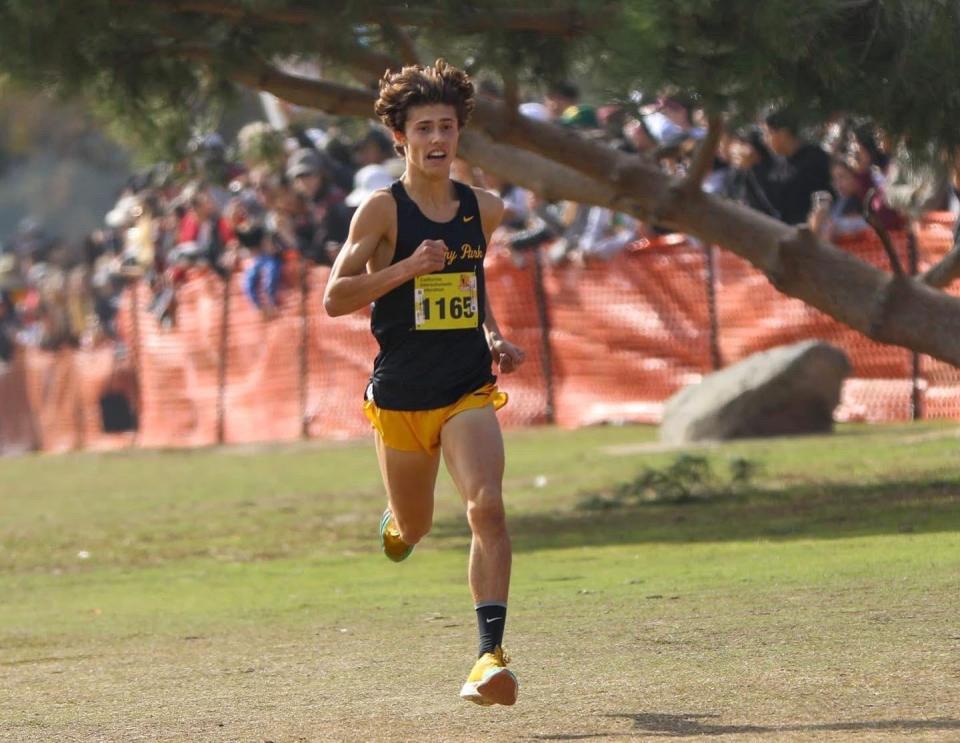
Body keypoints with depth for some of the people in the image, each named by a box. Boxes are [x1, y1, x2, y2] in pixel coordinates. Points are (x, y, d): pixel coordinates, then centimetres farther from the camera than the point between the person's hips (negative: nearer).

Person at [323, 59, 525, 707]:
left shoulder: (483, 210, 6)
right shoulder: (383, 210, -8)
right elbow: (336, 297, -11)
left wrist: (495, 340, 11)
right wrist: (406, 268, -23)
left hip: (469, 391, 2)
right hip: (401, 396, -2)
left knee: (487, 507, -22)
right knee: (415, 527, 15)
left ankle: (491, 654, -25)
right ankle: (396, 525, 55)